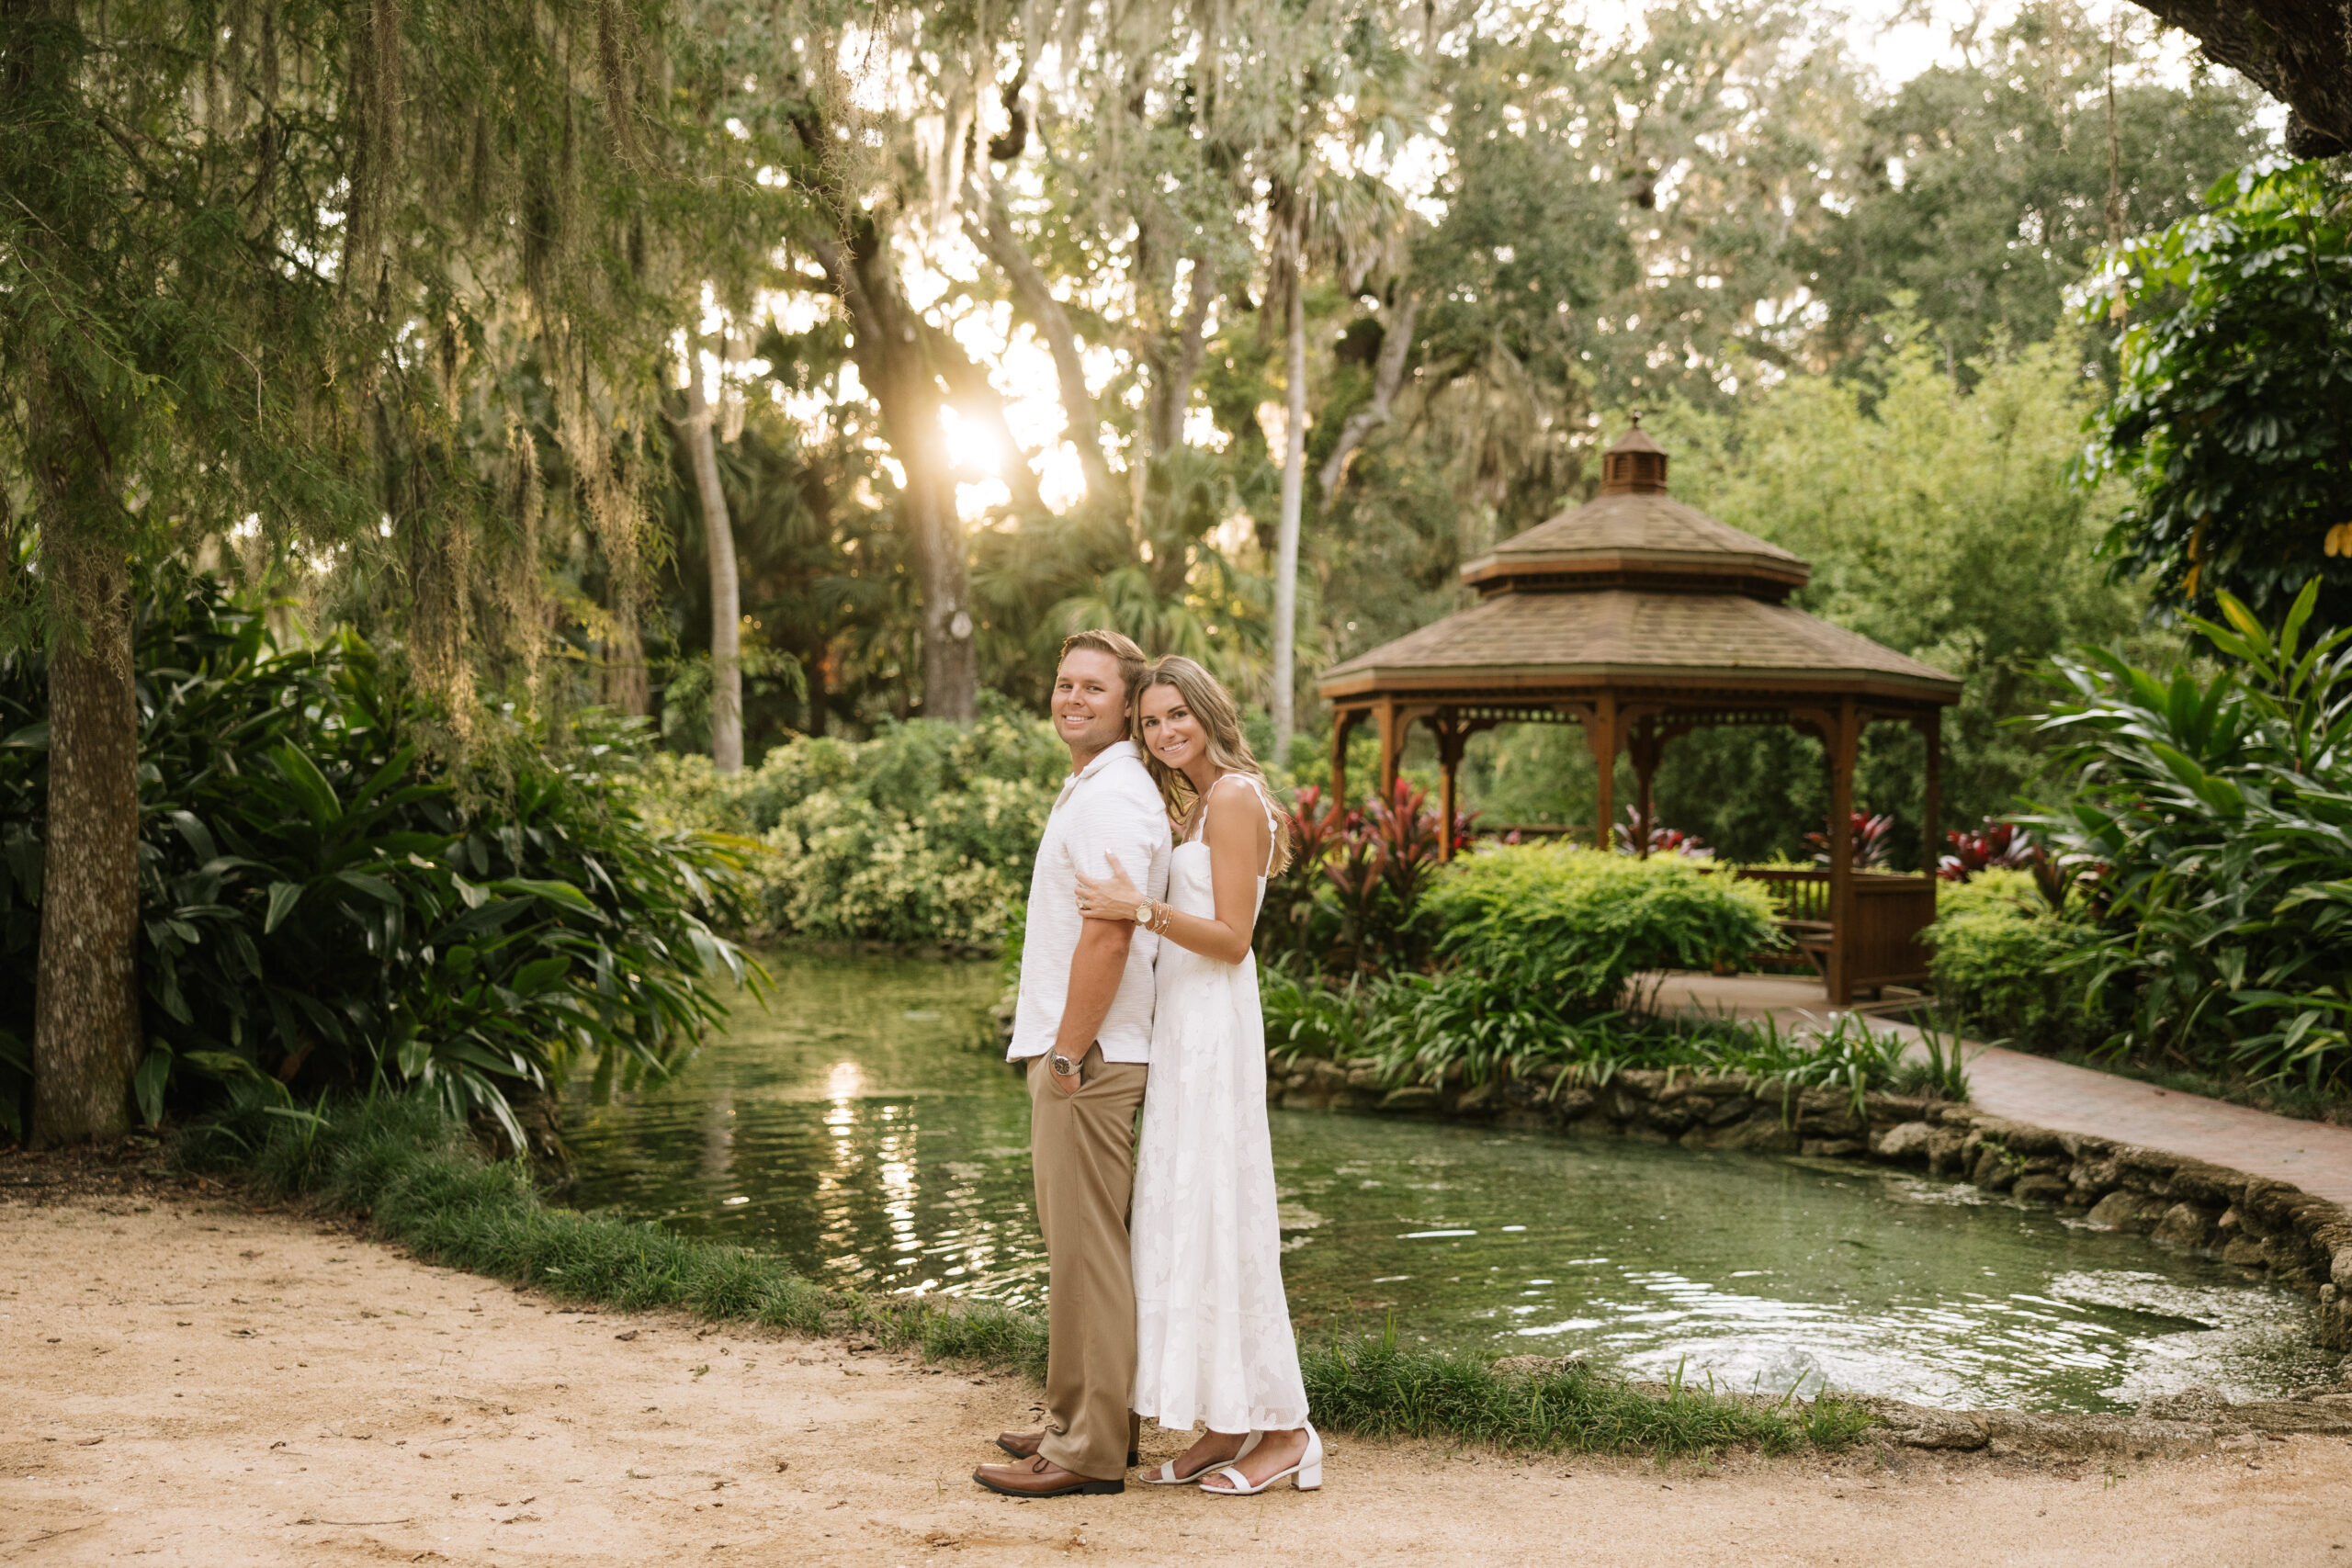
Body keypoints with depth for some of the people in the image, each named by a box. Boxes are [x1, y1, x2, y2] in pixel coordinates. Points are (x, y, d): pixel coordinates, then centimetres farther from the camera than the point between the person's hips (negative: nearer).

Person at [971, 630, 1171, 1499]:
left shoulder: (1110, 798, -15)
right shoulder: (1088, 789, 19)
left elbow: (1107, 939, -22)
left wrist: (1067, 1055, -18)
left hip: (1089, 1061, -11)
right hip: (1075, 1052, 11)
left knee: (1086, 1252, -6)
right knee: (1082, 1248, 16)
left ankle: (1090, 1451, -1)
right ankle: (1086, 1420, 25)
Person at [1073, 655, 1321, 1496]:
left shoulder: (1233, 797, -11)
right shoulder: (1199, 803, 18)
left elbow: (1231, 938, -17)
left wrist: (1143, 911, -25)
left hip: (1214, 1025, -10)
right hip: (1184, 1024, 10)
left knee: (1217, 1216, -7)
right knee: (1186, 1216, 9)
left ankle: (1284, 1429, 0)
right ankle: (1230, 1425, 14)